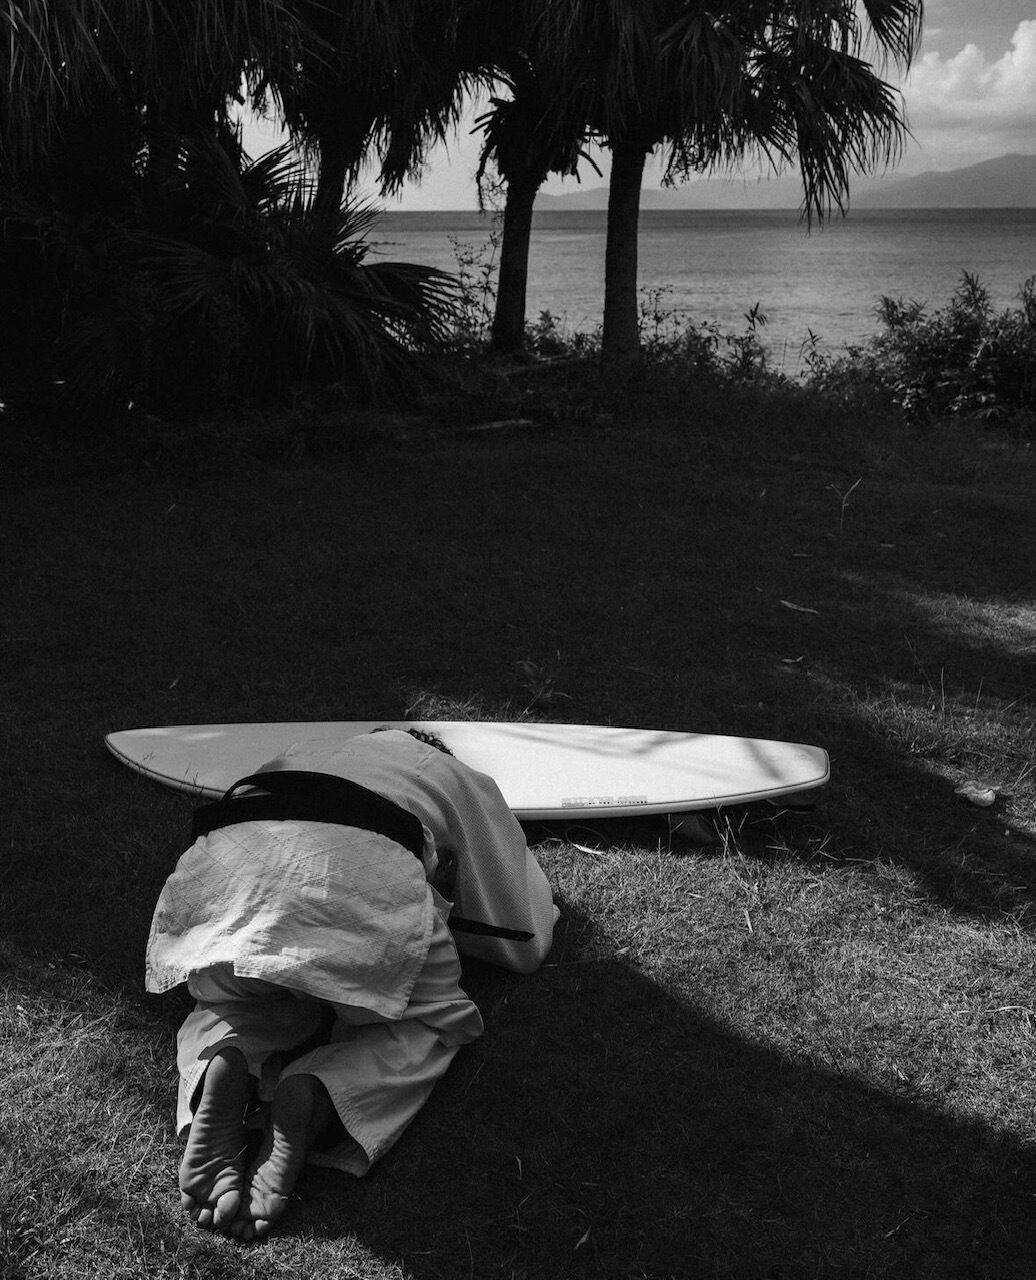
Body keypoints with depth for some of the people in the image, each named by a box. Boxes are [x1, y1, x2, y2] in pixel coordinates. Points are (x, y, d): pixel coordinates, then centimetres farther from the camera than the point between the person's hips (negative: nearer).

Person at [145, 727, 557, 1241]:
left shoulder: (300, 754, 42)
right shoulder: (464, 779, 34)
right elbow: (525, 945, 35)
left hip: (217, 868, 4)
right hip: (360, 879, -4)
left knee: (224, 1009, 32)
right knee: (431, 1022, 20)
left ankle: (222, 1065, -4)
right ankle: (311, 1098, -9)